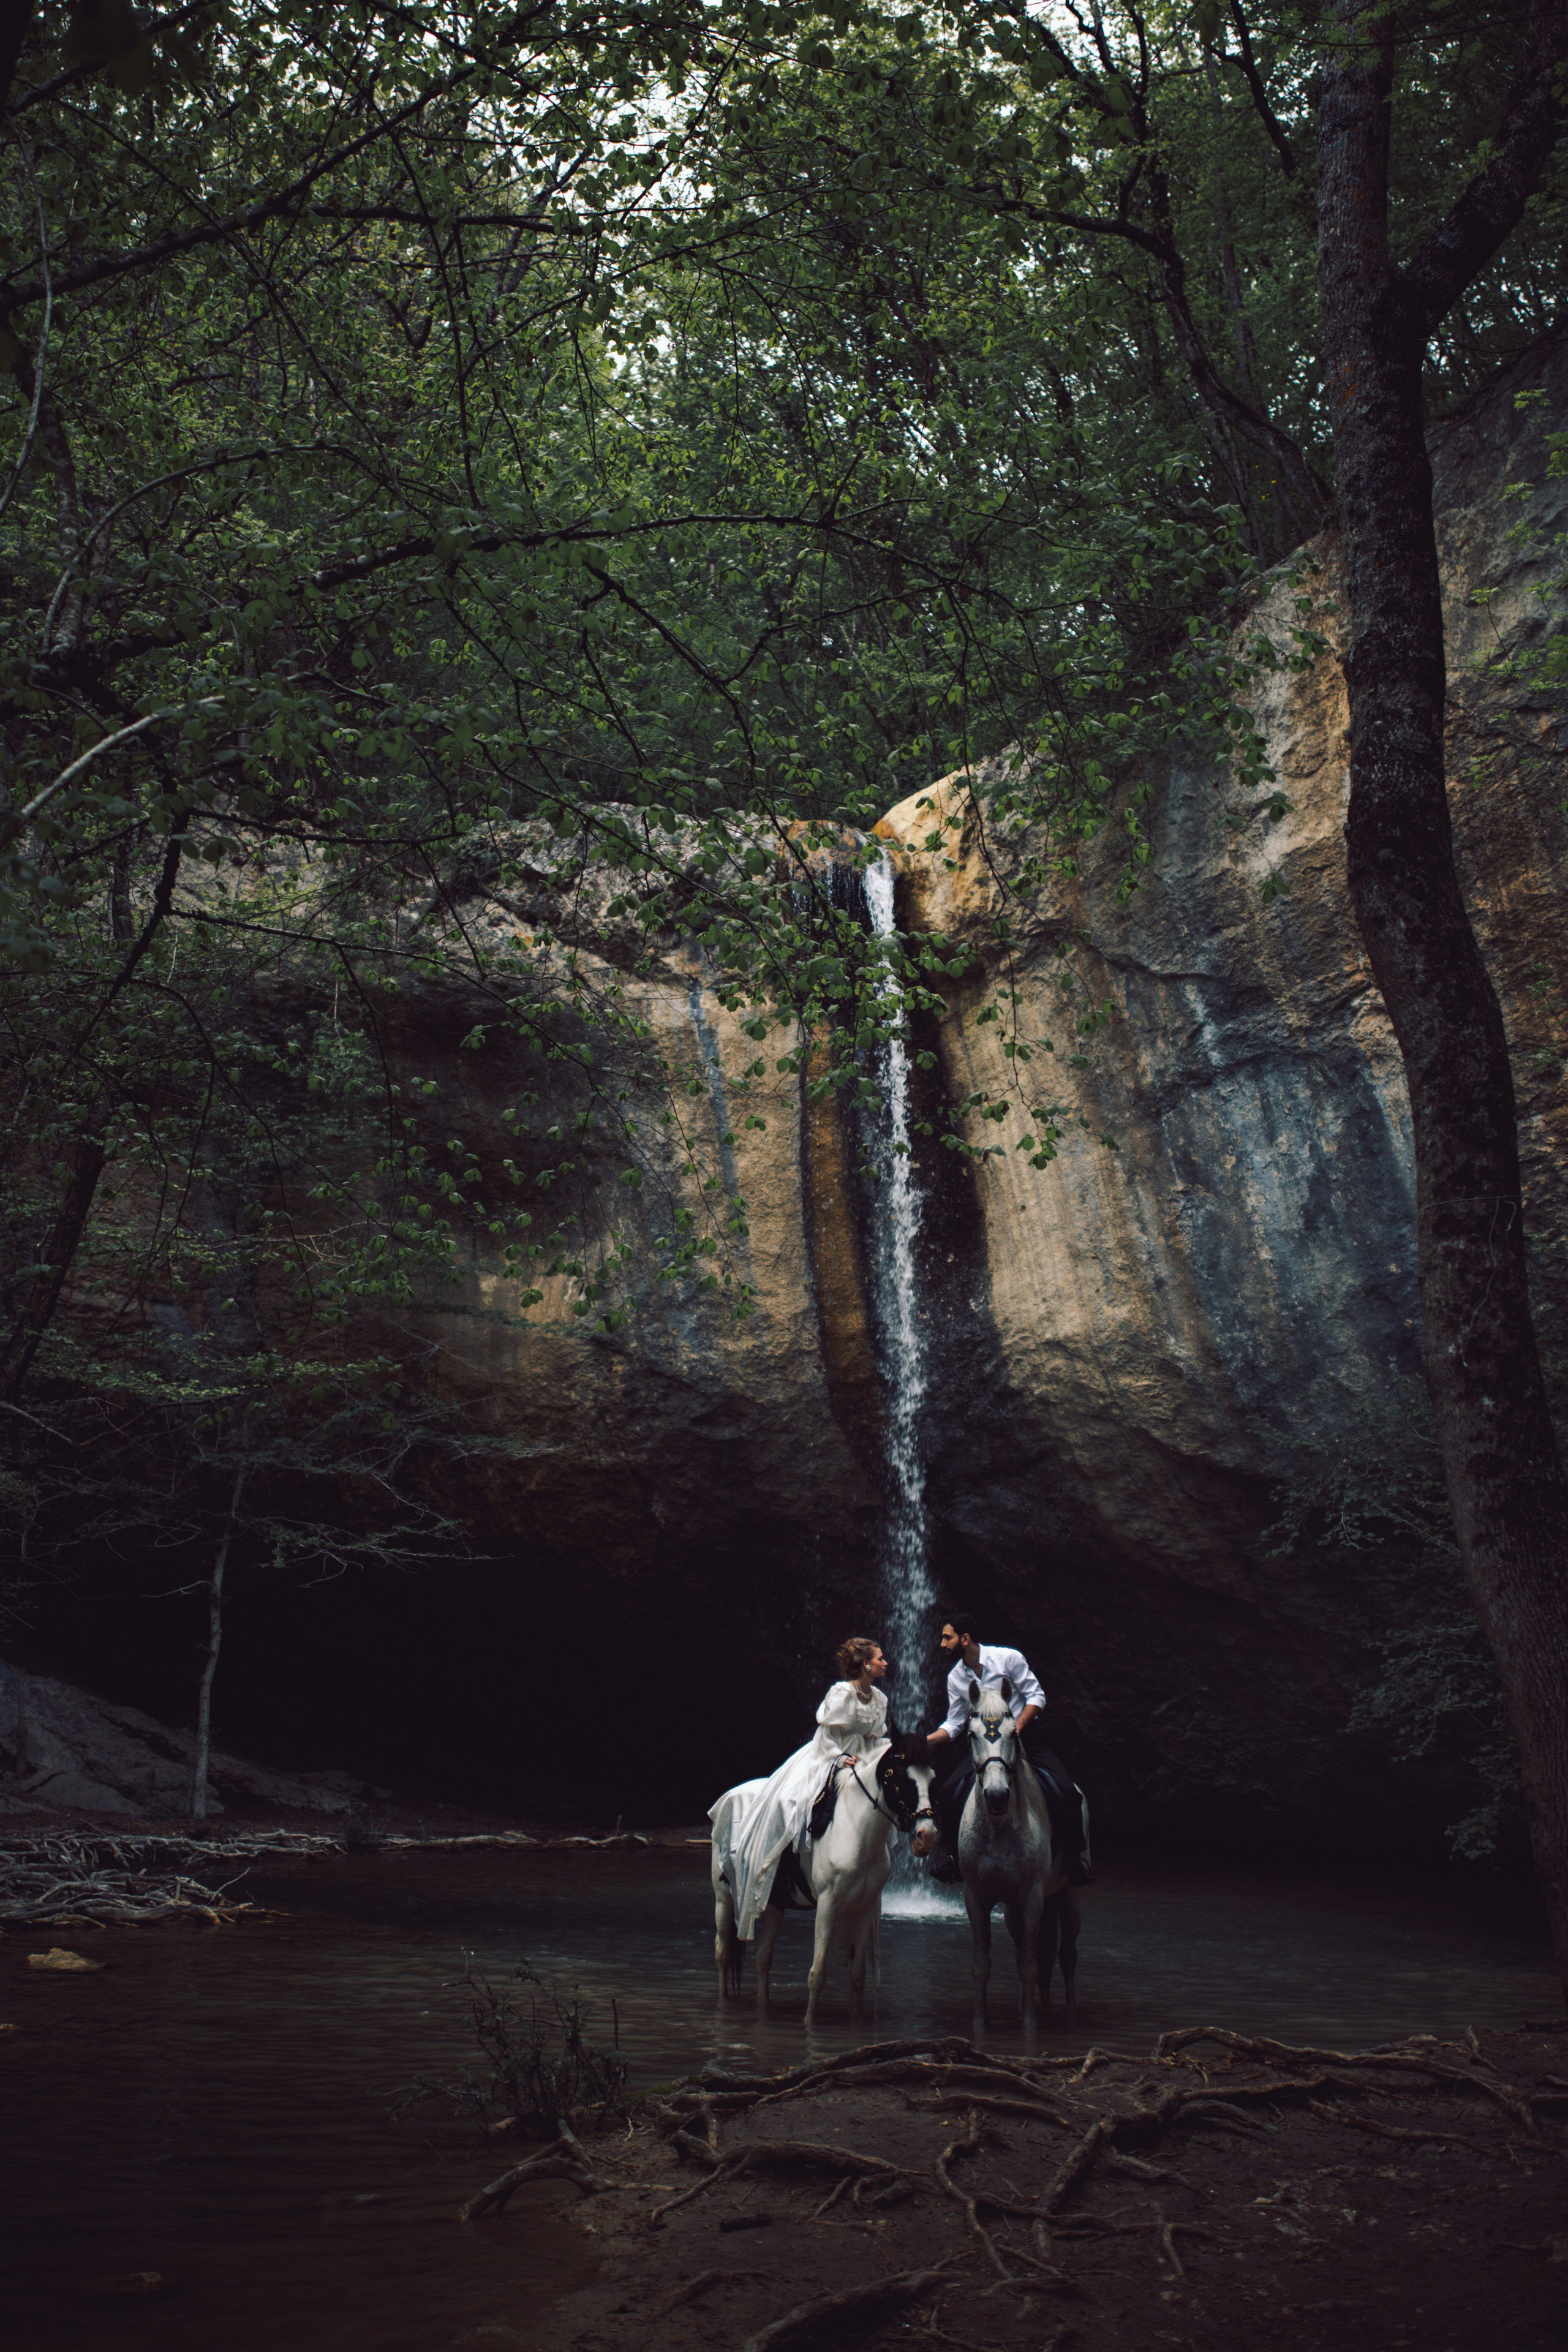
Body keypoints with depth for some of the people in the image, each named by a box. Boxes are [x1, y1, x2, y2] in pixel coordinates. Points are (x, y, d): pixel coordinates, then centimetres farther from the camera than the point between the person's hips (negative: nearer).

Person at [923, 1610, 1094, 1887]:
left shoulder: (1009, 1658, -10)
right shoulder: (955, 1678, 4)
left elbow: (1037, 1696, -8)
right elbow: (954, 1724, 8)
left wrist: (1018, 1726, -21)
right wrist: (926, 1740, -9)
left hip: (1023, 1738, -3)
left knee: (1065, 1792, -22)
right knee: (950, 1791, -17)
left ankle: (1076, 1861, -8)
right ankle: (949, 1855, 2)